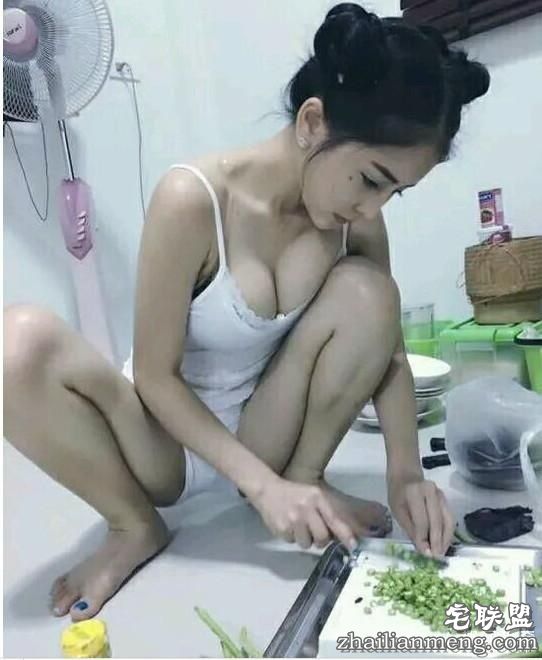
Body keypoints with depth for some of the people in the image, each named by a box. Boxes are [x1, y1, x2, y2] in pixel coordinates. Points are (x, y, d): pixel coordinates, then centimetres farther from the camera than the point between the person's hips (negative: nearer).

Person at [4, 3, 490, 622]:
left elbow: (387, 348, -4)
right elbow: (154, 376, -21)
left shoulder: (356, 218, -11)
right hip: (167, 438, -3)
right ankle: (136, 527, -10)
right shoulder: (192, 199, -26)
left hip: (259, 434, 4)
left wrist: (405, 470, -18)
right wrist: (261, 485, -27)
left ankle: (306, 479, -5)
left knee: (366, 290, -20)